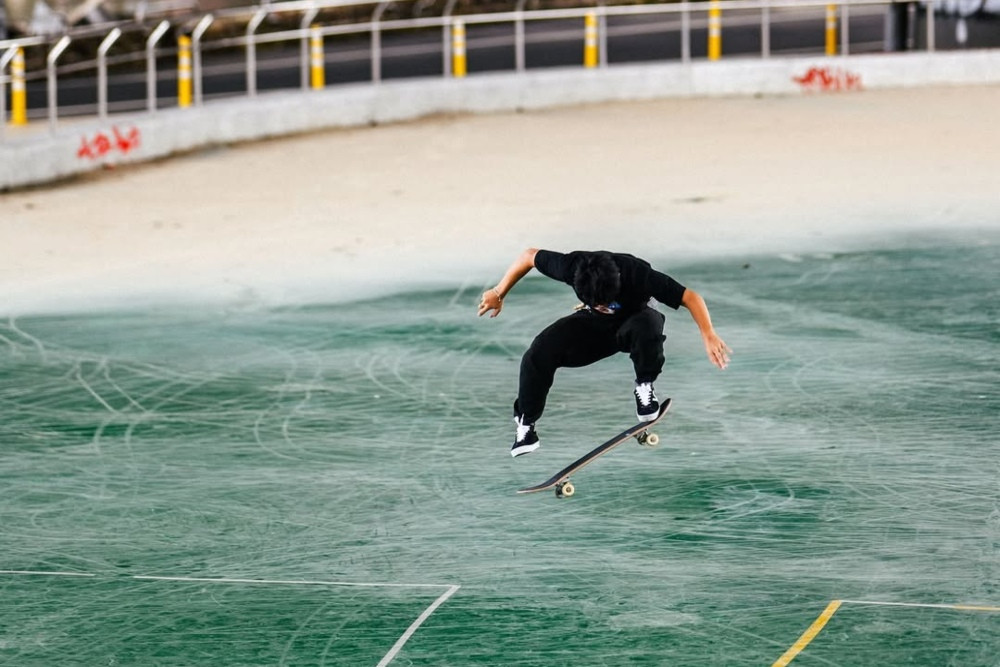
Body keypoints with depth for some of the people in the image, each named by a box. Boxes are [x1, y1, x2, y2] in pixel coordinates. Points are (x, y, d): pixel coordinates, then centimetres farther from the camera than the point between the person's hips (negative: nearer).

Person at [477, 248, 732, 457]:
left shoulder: (639, 274, -37)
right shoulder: (573, 267, -30)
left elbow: (691, 297, -33)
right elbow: (529, 256, -13)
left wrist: (709, 336, -44)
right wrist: (498, 294, -5)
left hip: (632, 320, -2)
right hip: (592, 326, 2)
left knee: (649, 322, -40)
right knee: (540, 351, -22)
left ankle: (644, 387, -12)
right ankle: (525, 422, 0)